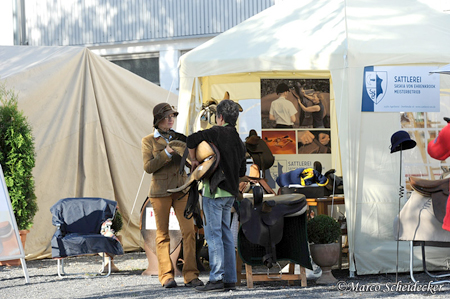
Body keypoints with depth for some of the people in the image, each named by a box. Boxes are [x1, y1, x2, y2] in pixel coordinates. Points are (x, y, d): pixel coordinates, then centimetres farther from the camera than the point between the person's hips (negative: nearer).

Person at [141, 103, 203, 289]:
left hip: (181, 189, 3)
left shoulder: (179, 138, 12)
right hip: (160, 190, -3)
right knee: (163, 233, 0)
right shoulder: (149, 141, 2)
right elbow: (148, 167, -9)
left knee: (189, 231, -8)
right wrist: (167, 152, -19)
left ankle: (191, 276, -8)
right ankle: (166, 276, 2)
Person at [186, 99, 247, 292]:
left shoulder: (218, 133, -10)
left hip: (214, 191, -8)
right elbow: (241, 172, 21)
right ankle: (230, 279, 11)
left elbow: (192, 140, -22)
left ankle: (217, 279, -9)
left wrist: (193, 160, -8)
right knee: (226, 235, 11)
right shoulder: (239, 142, 15)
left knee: (213, 235, -6)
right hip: (230, 193, 8)